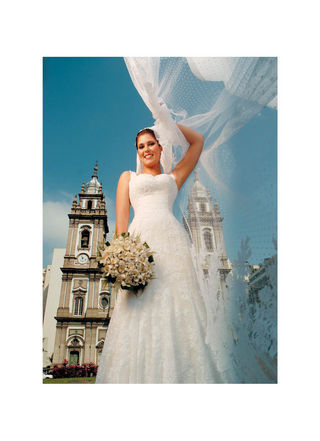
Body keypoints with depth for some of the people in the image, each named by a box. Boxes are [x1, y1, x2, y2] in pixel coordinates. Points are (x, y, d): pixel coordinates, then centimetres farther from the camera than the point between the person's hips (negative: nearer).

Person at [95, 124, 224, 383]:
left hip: (171, 240, 1)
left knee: (178, 308, -7)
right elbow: (121, 217, 11)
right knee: (139, 317, -8)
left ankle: (180, 377, -1)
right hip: (140, 240, -1)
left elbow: (198, 141, 32)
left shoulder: (173, 178, 27)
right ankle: (140, 377, -2)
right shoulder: (128, 176, 25)